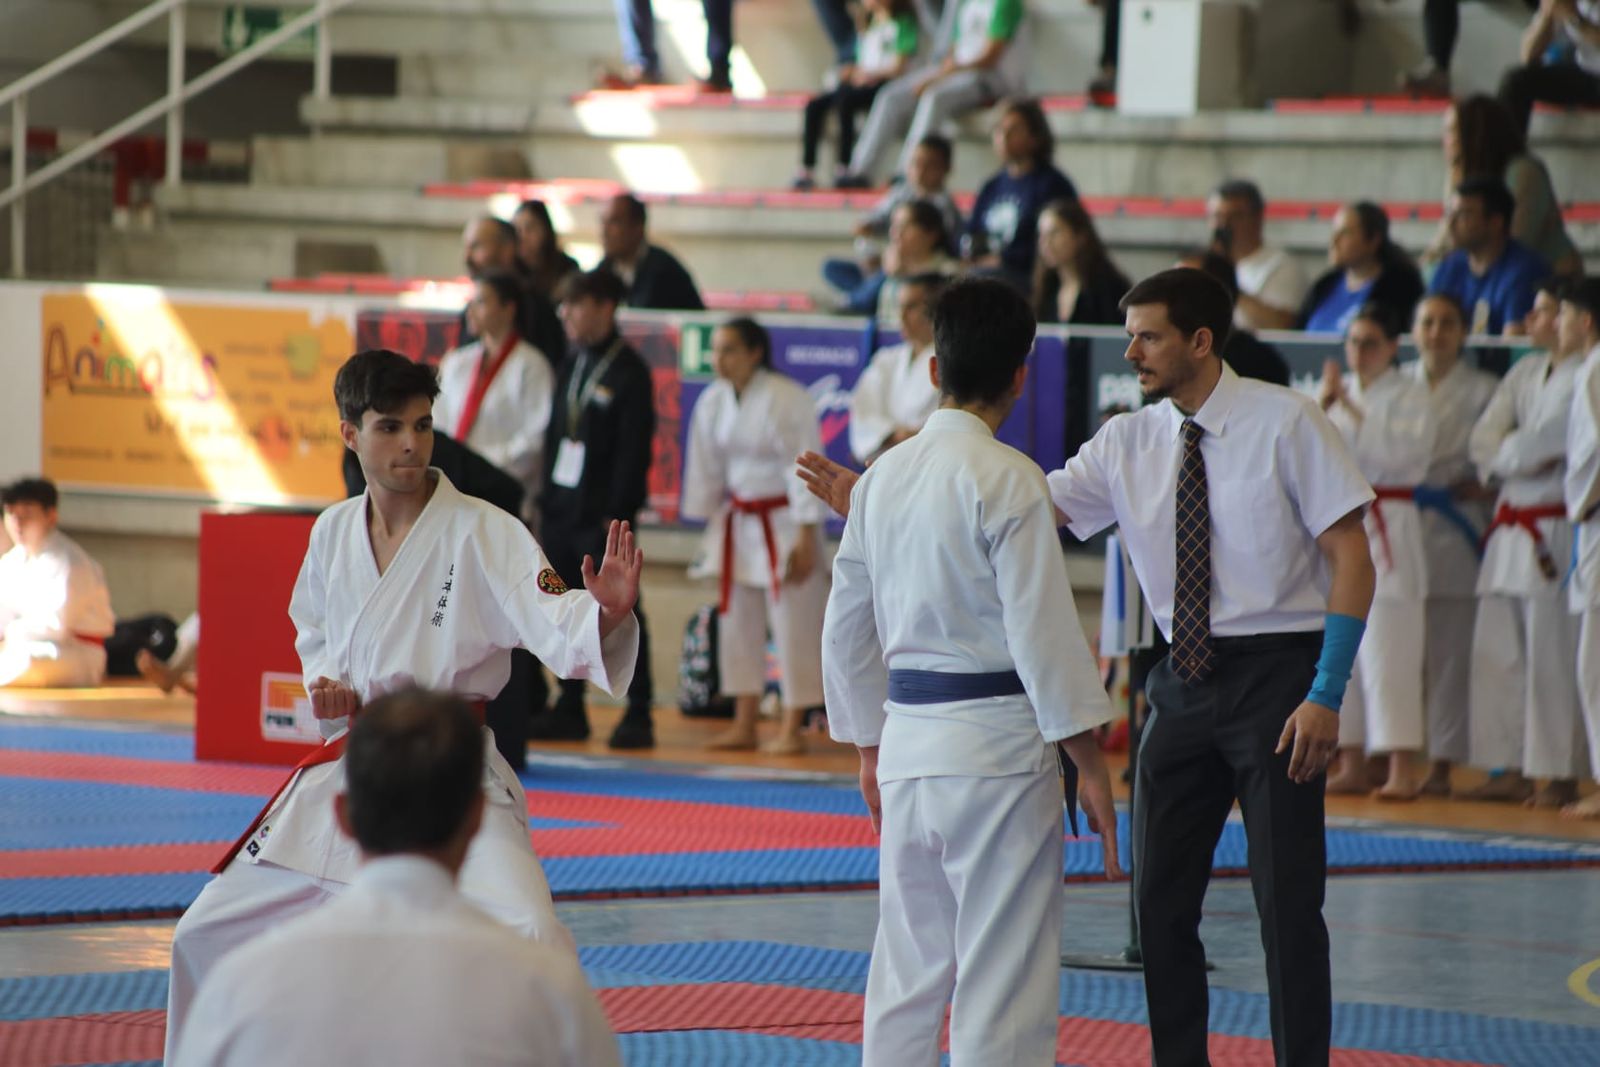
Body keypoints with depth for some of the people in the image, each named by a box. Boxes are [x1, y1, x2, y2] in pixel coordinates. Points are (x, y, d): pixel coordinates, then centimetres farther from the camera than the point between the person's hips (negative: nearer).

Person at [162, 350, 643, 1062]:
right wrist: (322, 683, 0)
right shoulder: (333, 533, 5)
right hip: (341, 775, 5)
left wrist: (604, 613, -48)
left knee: (528, 938, -27)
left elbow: (553, 625, -25)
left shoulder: (483, 534, -12)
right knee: (207, 936, 10)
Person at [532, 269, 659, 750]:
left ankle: (638, 715, -1)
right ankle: (570, 709, 18)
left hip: (601, 515, -7)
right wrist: (546, 498, 9)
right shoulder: (571, 364, 14)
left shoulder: (628, 371, -9)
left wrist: (616, 513, -16)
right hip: (561, 508, 7)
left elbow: (634, 449, -12)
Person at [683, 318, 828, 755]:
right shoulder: (714, 401, 2)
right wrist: (709, 528, 12)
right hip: (738, 522, 7)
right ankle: (744, 723, 19)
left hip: (784, 522, -7)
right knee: (737, 621, 10)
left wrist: (806, 538, -18)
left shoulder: (787, 400, -18)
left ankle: (792, 729, 1)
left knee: (793, 626, -5)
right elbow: (707, 469, 11)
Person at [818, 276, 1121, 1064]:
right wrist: (1090, 764, -11)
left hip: (907, 741, 7)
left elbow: (846, 626, 16)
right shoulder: (1005, 477, -12)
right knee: (1004, 985, -3)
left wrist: (869, 747, 26)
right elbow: (1042, 628, -15)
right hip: (997, 742, -7)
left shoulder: (882, 477, 9)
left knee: (907, 970, 14)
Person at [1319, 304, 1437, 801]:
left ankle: (1402, 768, -10)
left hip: (1386, 530, -6)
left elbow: (1400, 452, -17)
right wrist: (1324, 405, -9)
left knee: (1387, 648, -10)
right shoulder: (1338, 389, 14)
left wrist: (1350, 409, -18)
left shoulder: (1409, 394, -2)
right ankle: (1352, 765, 14)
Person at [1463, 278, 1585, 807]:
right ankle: (1507, 769, 14)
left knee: (1552, 656, -8)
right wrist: (1523, 461, -10)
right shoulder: (1525, 372, 15)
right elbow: (1484, 439, 8)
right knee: (1497, 653, 7)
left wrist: (1504, 459, -1)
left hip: (1557, 528, -8)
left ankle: (1560, 776, -3)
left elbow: (1550, 441, -17)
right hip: (1511, 522, 8)